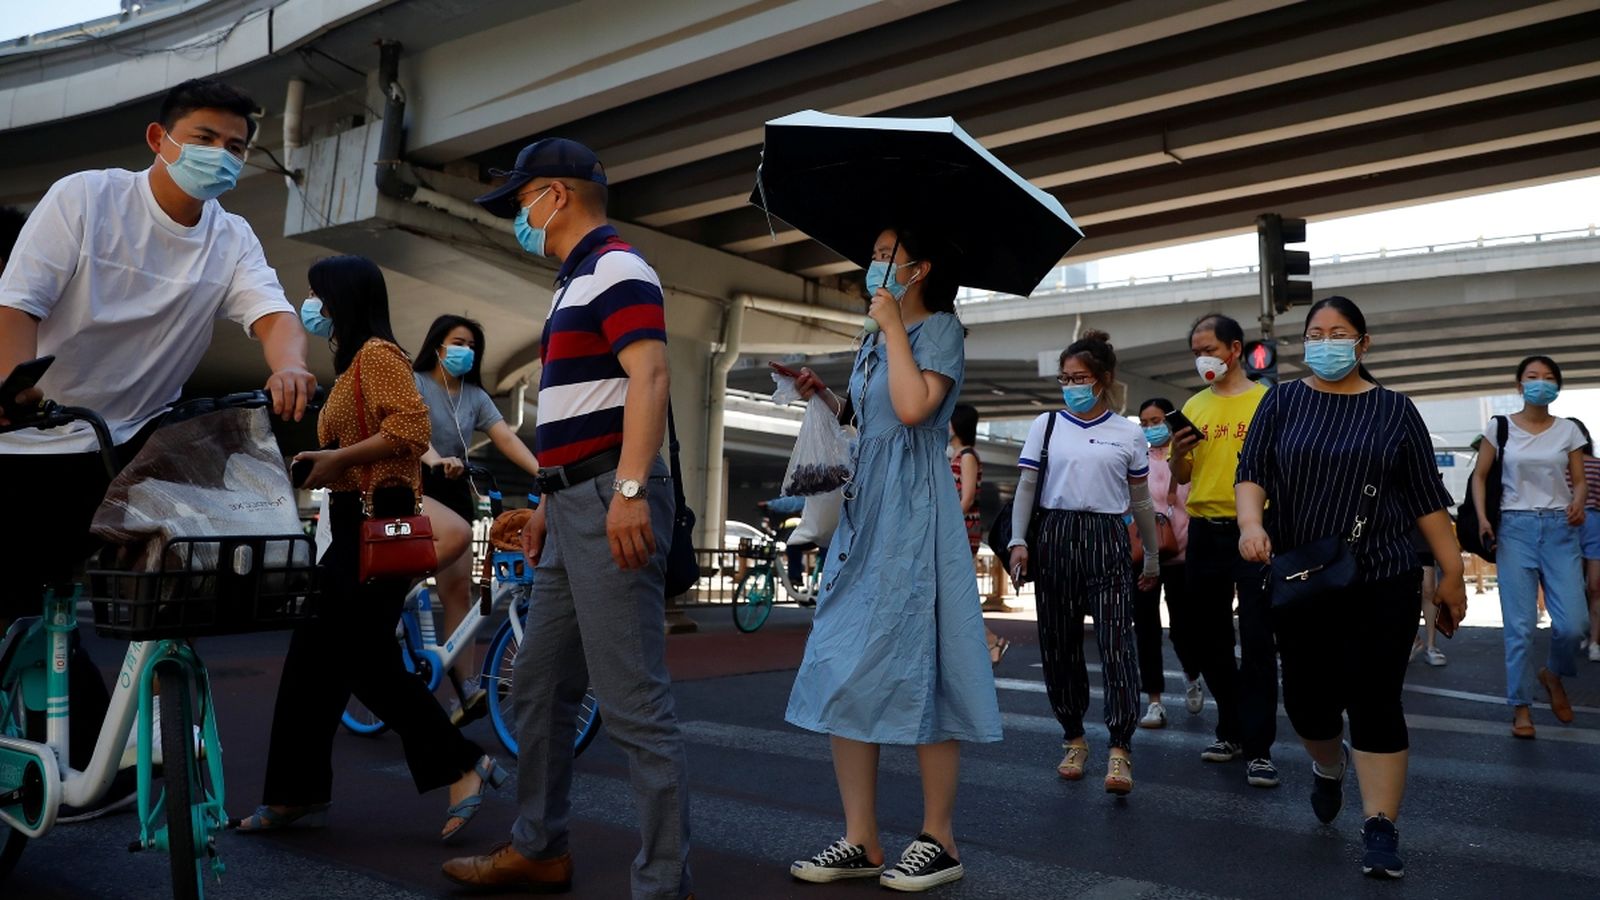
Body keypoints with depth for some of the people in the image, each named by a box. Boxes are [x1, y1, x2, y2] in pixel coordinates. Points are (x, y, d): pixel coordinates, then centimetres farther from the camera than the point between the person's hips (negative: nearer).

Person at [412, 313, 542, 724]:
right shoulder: (415, 382, -3)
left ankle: (467, 689, -2)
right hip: (416, 486, -4)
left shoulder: (475, 396, 9)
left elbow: (506, 437, -3)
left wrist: (543, 473, -19)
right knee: (459, 532, -32)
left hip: (454, 492, 4)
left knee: (458, 593, -1)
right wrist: (436, 460, -41)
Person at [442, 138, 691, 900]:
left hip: (611, 505, -11)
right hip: (575, 507, 11)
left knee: (633, 702, -8)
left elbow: (648, 377, -21)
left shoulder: (616, 269, -7)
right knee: (538, 688, 17)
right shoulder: (575, 283, 23)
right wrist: (548, 501, 23)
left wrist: (630, 490, -29)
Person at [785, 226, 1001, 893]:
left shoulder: (940, 329, -3)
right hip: (864, 510, 8)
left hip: (914, 510, -8)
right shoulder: (873, 340, 20)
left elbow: (913, 408, -21)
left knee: (915, 663, -5)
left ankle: (939, 840, 9)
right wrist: (821, 394, 8)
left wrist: (894, 328, -11)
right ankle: (861, 841, 11)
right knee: (843, 672, 3)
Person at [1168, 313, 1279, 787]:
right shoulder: (1194, 406, 11)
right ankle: (1232, 729, 27)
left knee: (1256, 641, -3)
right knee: (1207, 636, 11)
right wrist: (1178, 453, -6)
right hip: (1204, 531, 5)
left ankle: (1259, 748, 3)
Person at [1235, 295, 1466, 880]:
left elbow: (1427, 498, 5)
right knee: (1306, 695, 6)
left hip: (1381, 582, -1)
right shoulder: (1282, 403, 5)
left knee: (1374, 703, -3)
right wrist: (1251, 524, -21)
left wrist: (1452, 571, 3)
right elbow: (1252, 473, -2)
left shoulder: (1393, 410, 4)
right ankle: (1328, 766, 39)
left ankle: (1381, 829, 8)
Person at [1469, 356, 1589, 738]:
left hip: (1560, 528, 1)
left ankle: (1554, 674, 25)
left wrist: (1578, 503, -17)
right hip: (1515, 528, -1)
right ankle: (1521, 705, 10)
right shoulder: (1501, 428, 2)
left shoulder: (1569, 430, 5)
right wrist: (1482, 517, -7)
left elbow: (1579, 481, 5)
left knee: (1573, 623, -7)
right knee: (1520, 625, -2)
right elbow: (1480, 476, 6)